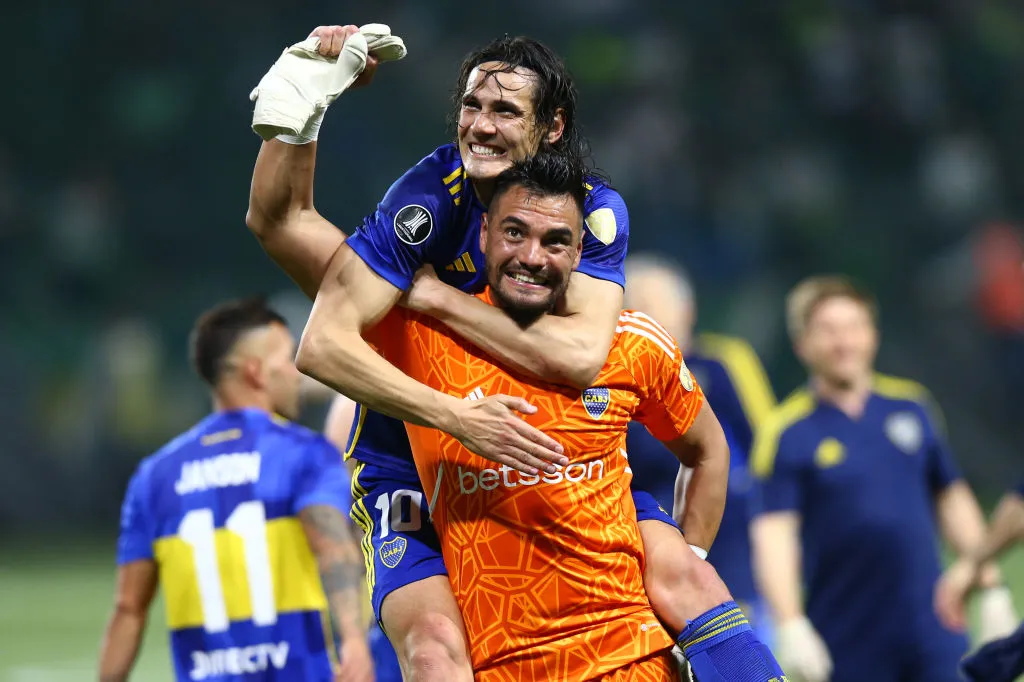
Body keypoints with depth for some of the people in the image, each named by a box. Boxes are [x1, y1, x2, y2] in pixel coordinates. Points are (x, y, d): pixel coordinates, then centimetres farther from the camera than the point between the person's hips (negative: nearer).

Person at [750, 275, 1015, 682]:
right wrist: (790, 625, -23)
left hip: (932, 633, 3)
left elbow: (952, 500, 15)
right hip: (845, 647, -3)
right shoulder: (785, 433, -5)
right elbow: (774, 532, -12)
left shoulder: (912, 405, 8)